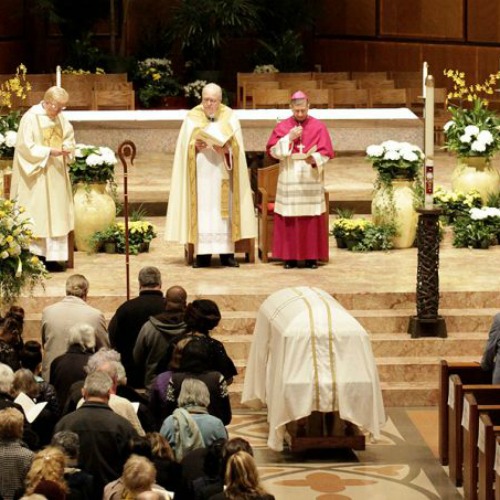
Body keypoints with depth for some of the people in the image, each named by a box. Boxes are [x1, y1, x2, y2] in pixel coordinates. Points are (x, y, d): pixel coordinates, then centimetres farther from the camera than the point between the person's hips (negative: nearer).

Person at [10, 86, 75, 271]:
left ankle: (52, 256, 10)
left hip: (56, 175, 7)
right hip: (37, 177, -7)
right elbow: (26, 147, -17)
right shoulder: (30, 118, -13)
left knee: (56, 215, 6)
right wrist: (50, 151, -23)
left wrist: (66, 147, -5)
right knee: (37, 216, -6)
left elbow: (69, 136, 17)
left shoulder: (60, 117, 7)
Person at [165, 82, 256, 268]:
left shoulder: (230, 117, 6)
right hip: (201, 174, 0)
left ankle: (227, 253, 1)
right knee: (202, 211, -5)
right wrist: (195, 146, -17)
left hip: (222, 174, 0)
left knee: (224, 210, -2)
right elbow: (184, 147, 4)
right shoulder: (192, 118, 6)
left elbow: (236, 146, 3)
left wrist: (226, 149, -17)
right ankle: (202, 254, -5)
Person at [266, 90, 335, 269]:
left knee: (311, 219, -2)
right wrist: (289, 138, -14)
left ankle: (311, 256, 4)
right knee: (289, 220, -1)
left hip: (311, 180, -1)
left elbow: (325, 153, -2)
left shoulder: (318, 127, 2)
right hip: (289, 180, 1)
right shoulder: (282, 127, 5)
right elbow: (272, 150, -2)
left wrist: (314, 159, -22)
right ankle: (290, 256, 4)